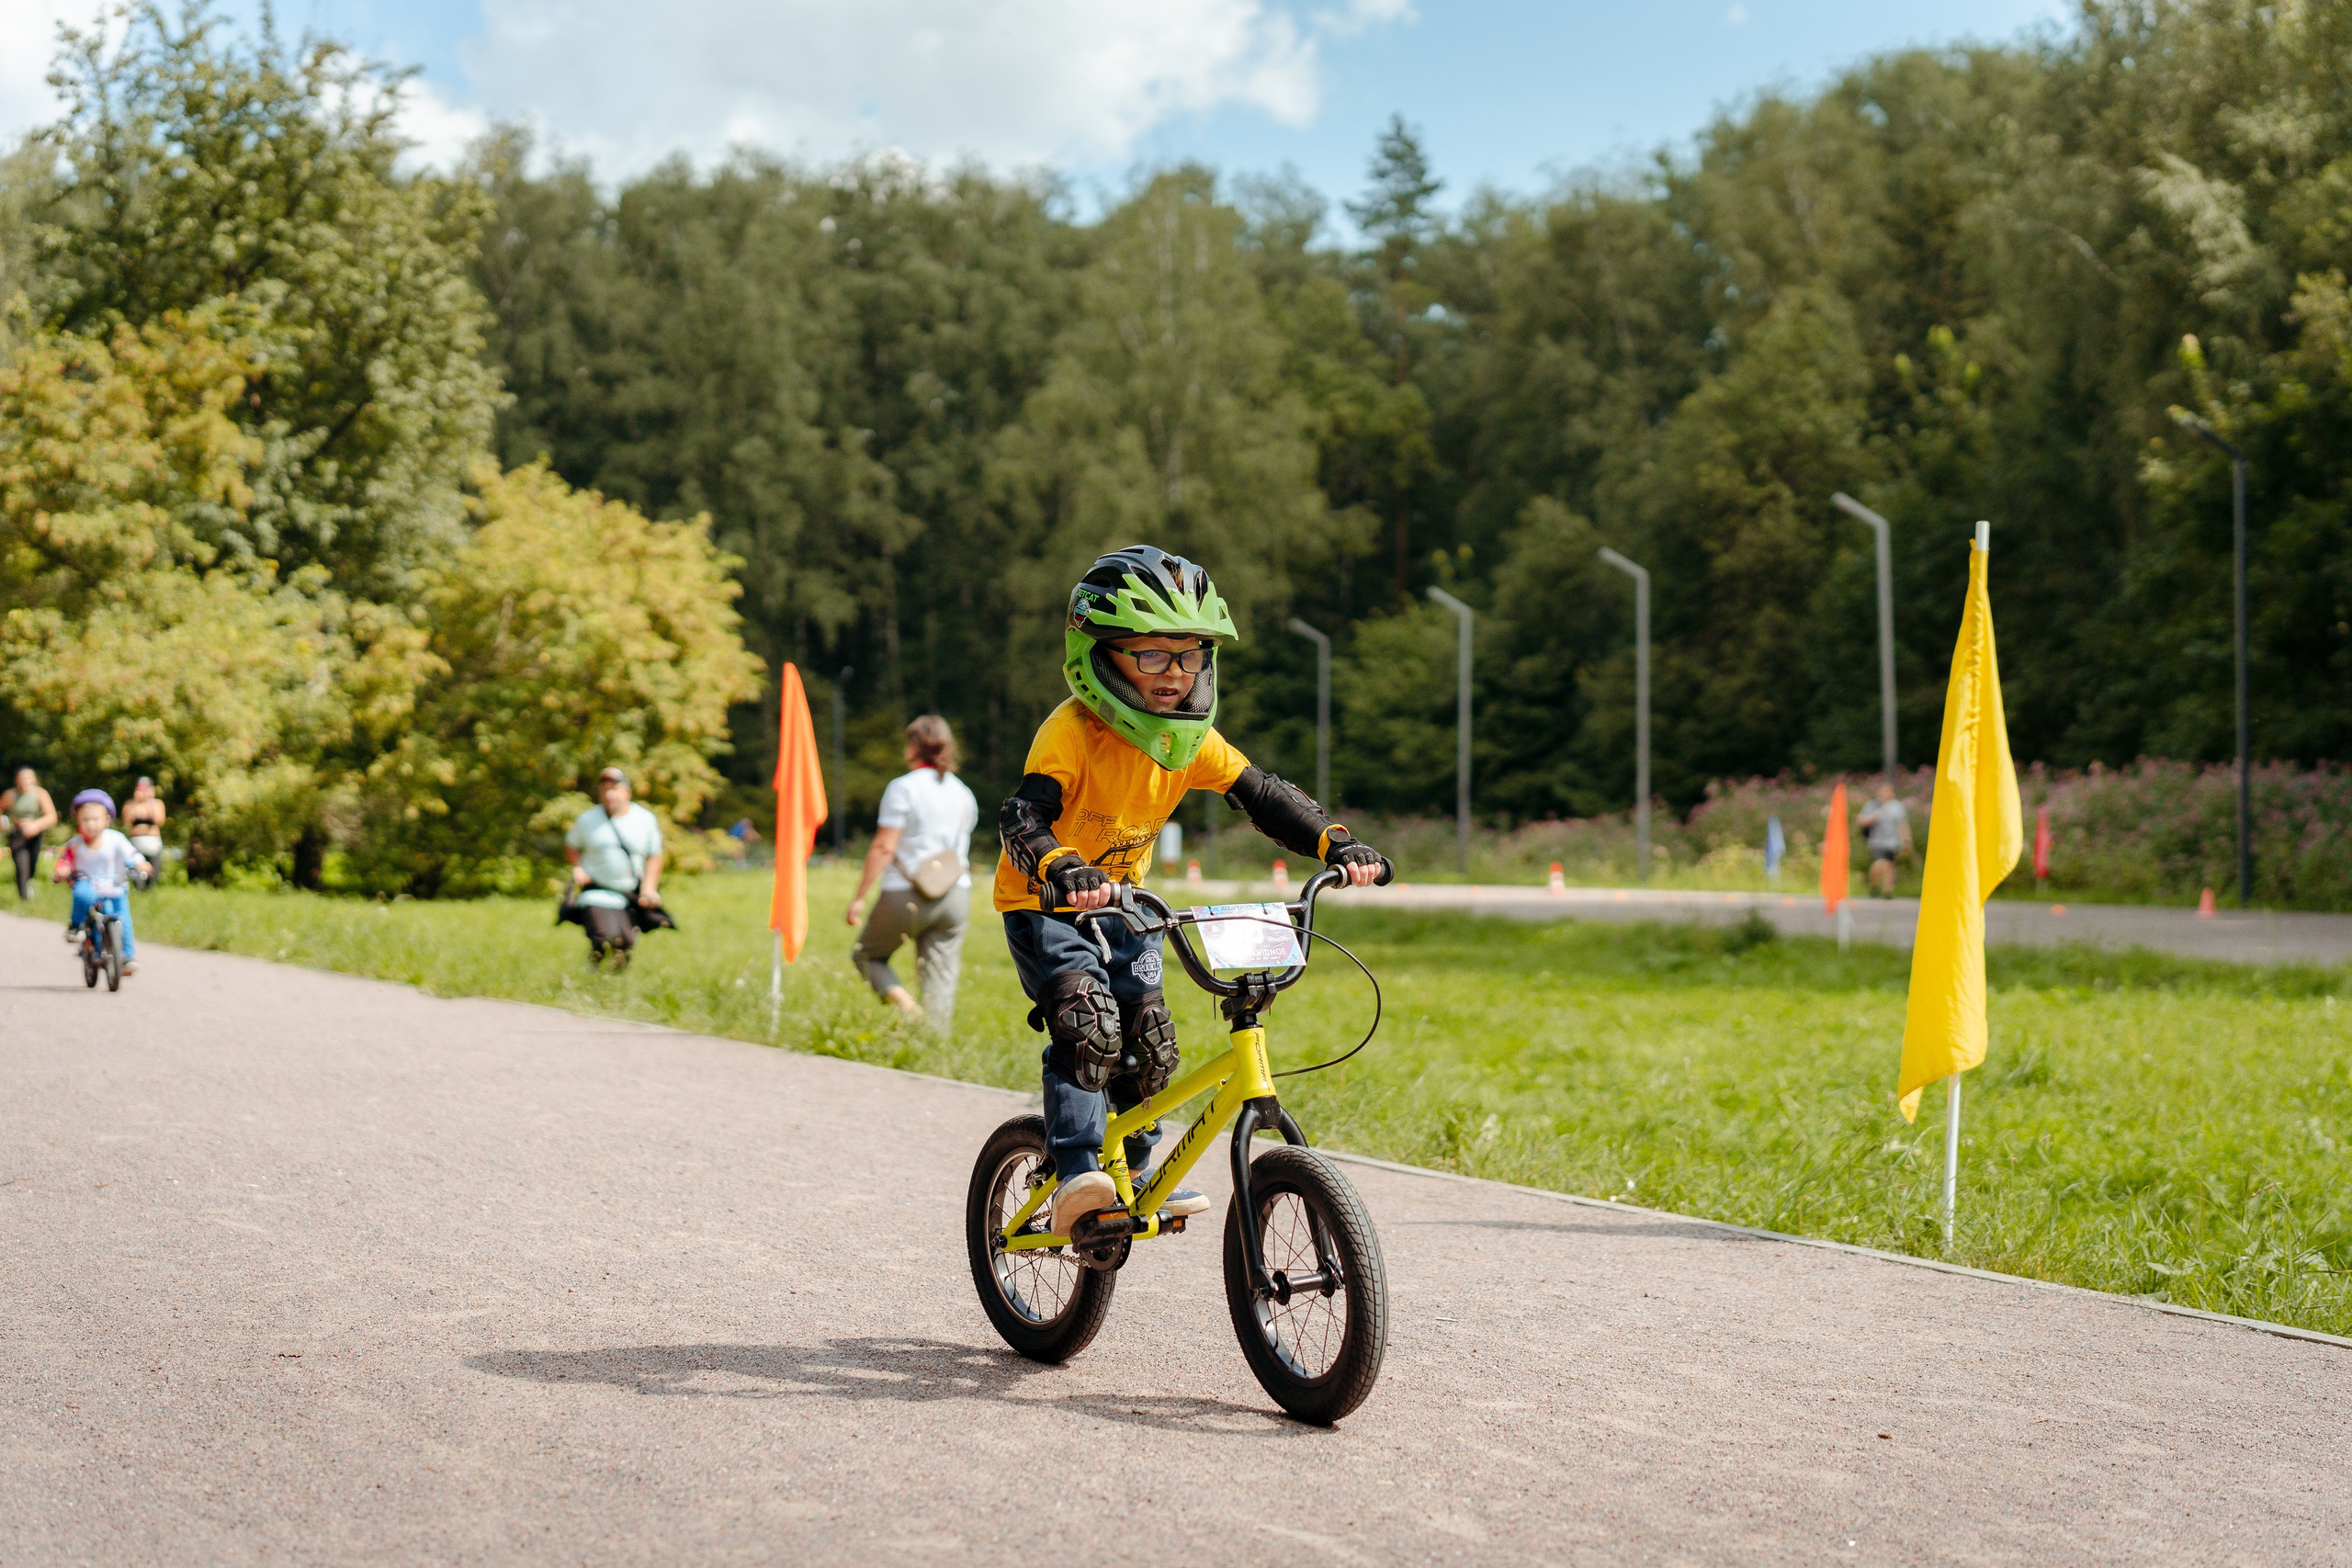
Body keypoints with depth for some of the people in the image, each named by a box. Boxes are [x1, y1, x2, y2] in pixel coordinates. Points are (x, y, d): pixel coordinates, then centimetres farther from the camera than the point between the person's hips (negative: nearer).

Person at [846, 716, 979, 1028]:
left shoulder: (903, 788, -8)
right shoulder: (962, 792, 11)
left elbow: (884, 848, -12)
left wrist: (859, 897, -9)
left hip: (907, 895, -5)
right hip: (955, 896, 5)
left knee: (866, 954, 14)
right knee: (940, 977, 5)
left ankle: (908, 1010, -8)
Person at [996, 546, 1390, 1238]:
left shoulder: (1192, 741, -9)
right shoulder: (1072, 733, -28)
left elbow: (1264, 795, -10)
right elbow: (1023, 818, -40)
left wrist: (1336, 843, -26)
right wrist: (1064, 869, -61)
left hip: (1121, 905, 6)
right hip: (1043, 906, -6)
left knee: (1149, 1038, -1)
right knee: (1088, 1022, -27)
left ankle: (1136, 1168, 21)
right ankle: (1077, 1176, -26)